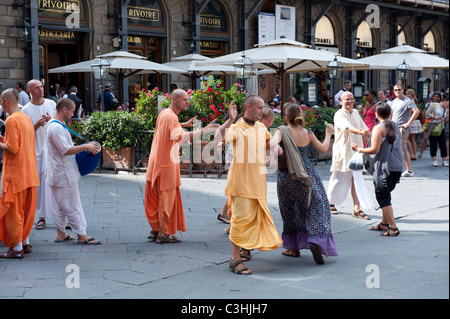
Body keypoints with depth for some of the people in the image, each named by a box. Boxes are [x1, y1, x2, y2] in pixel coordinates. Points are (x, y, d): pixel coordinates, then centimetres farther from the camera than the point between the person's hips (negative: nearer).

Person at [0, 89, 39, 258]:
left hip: (15, 174, -9)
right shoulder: (26, 118, 11)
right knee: (25, 210, 16)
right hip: (30, 173, 9)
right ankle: (25, 243, 23)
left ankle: (16, 249, 5)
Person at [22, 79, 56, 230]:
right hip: (38, 150, -1)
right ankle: (42, 216, 5)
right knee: (41, 182, -3)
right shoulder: (26, 110, 2)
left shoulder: (52, 104, 8)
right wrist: (37, 125, -17)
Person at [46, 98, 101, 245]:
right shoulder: (56, 128, -20)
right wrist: (85, 147, -17)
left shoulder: (54, 124, 14)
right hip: (64, 173, -11)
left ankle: (60, 234, 20)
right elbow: (66, 150, -24)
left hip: (57, 171, 11)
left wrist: (83, 147, 13)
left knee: (59, 205, 14)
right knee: (72, 205, -4)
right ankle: (82, 235, 2)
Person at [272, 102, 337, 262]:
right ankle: (316, 241, -12)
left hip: (286, 177, -2)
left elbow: (273, 144, -32)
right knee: (315, 208, 9)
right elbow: (323, 148, 12)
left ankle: (293, 247, 21)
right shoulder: (308, 134, -1)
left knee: (289, 212, 13)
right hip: (307, 175, 2)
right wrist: (328, 134, 27)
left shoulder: (282, 131, -12)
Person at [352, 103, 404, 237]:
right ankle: (384, 223, 28)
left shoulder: (379, 128, -12)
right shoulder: (395, 126, 13)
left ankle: (393, 228, -6)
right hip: (397, 166, 9)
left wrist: (359, 149, -4)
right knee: (385, 195, 20)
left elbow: (375, 149, -17)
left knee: (382, 197, -3)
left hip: (385, 167, -8)